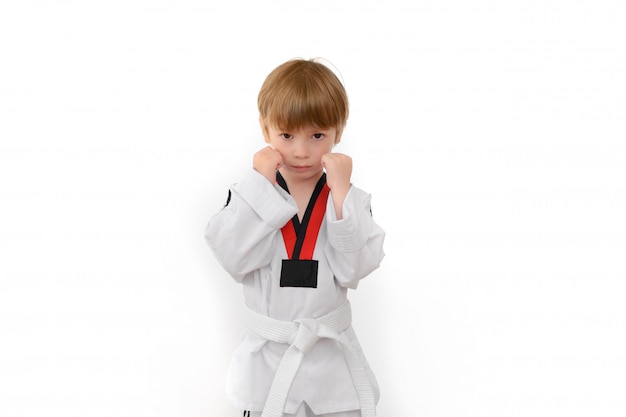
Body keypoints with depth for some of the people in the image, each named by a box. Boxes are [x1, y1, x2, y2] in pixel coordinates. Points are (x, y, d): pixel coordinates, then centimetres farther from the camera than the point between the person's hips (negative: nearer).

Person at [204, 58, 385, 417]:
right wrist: (259, 184, -19)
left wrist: (341, 193, -22)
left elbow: (353, 269, -17)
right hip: (269, 362, 0)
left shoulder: (350, 199, -4)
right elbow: (234, 259, -19)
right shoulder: (249, 194, -4)